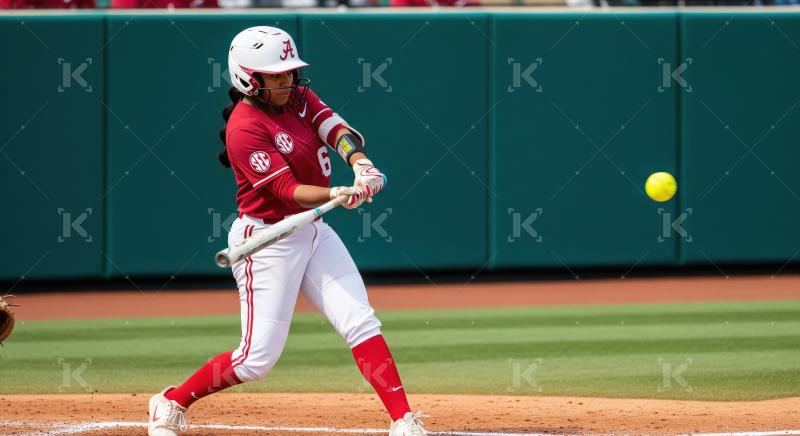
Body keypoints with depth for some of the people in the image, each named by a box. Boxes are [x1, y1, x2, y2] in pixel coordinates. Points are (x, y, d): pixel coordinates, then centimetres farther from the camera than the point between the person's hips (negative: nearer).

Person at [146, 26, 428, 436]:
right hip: (267, 243, -7)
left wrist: (359, 161, -33)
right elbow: (287, 190, -25)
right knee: (258, 358, -5)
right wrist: (338, 195, -42)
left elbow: (338, 130, -11)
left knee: (360, 322, -7)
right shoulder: (244, 128, -19)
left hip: (314, 233, 7)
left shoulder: (298, 98, 4)